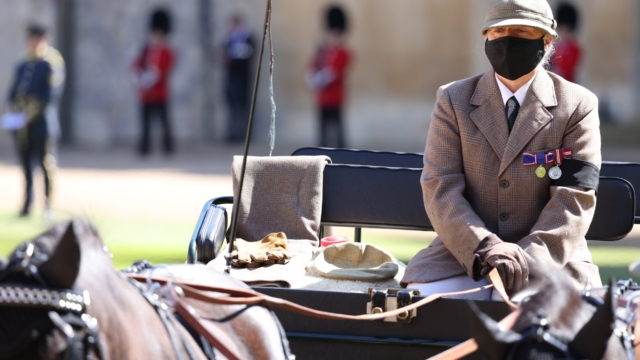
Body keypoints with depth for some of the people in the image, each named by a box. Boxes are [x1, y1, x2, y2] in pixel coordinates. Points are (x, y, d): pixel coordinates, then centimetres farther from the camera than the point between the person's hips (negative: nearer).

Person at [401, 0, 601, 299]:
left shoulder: (577, 106, 3)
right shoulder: (453, 101, 7)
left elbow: (574, 199, -4)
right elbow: (441, 188, -2)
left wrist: (529, 257, -20)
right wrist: (484, 249, -18)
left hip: (551, 258, -1)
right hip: (464, 258, 1)